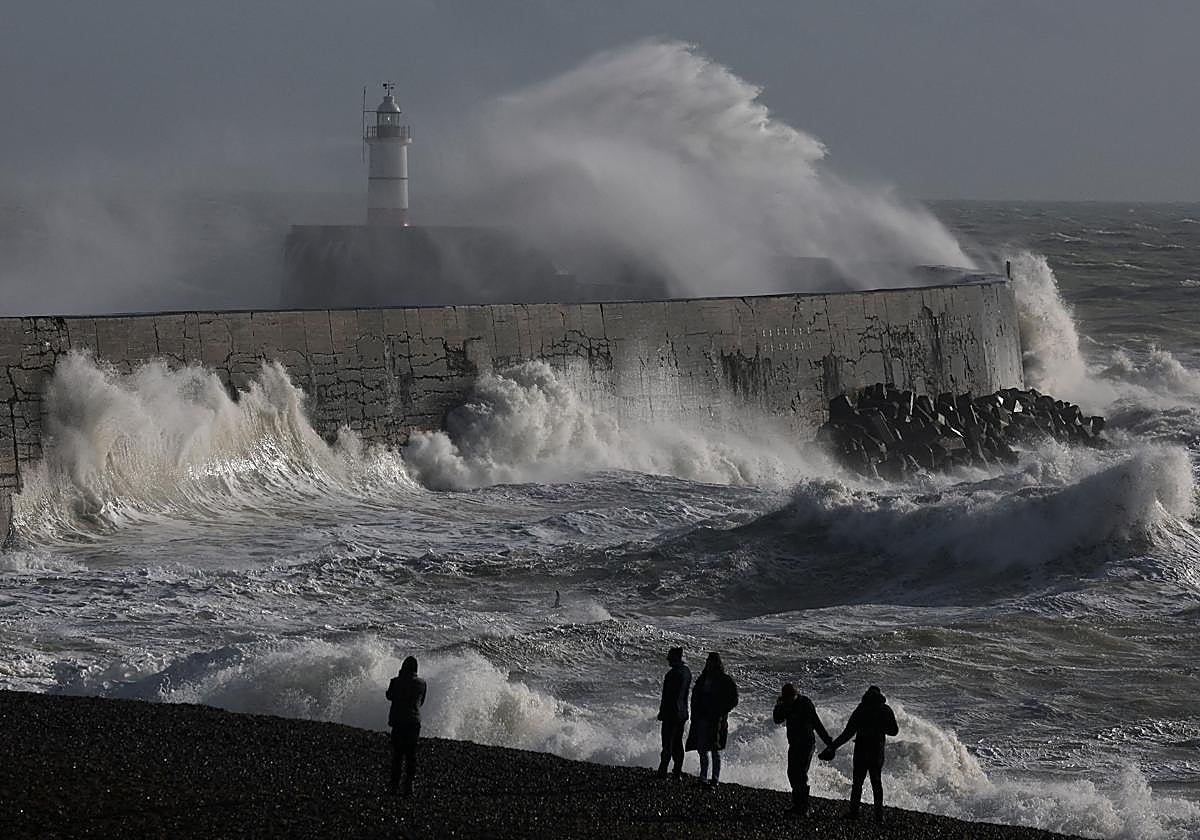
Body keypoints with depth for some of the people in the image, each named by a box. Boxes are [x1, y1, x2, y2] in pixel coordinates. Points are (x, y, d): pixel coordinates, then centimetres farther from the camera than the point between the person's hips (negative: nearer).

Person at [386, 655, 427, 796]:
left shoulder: (396, 681, -8)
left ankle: (394, 785, 4)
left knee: (397, 754, 6)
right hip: (415, 721, 2)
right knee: (411, 754, 7)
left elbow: (389, 696, 10)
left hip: (398, 721, -2)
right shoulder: (421, 683, 0)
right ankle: (409, 785, 5)